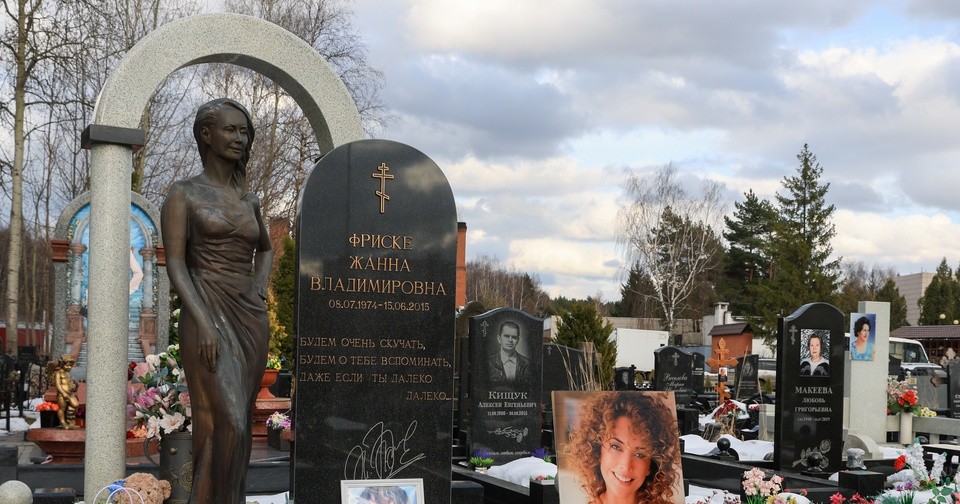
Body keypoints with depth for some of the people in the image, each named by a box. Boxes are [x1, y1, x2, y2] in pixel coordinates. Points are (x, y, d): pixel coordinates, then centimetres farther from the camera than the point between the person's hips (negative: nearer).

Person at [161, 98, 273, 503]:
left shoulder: (249, 201, 15)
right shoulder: (183, 194, -1)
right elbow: (175, 264, -9)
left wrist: (260, 287, 11)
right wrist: (204, 324, -20)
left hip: (251, 319, 6)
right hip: (208, 317, -6)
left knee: (238, 425, 6)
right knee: (224, 424, -18)